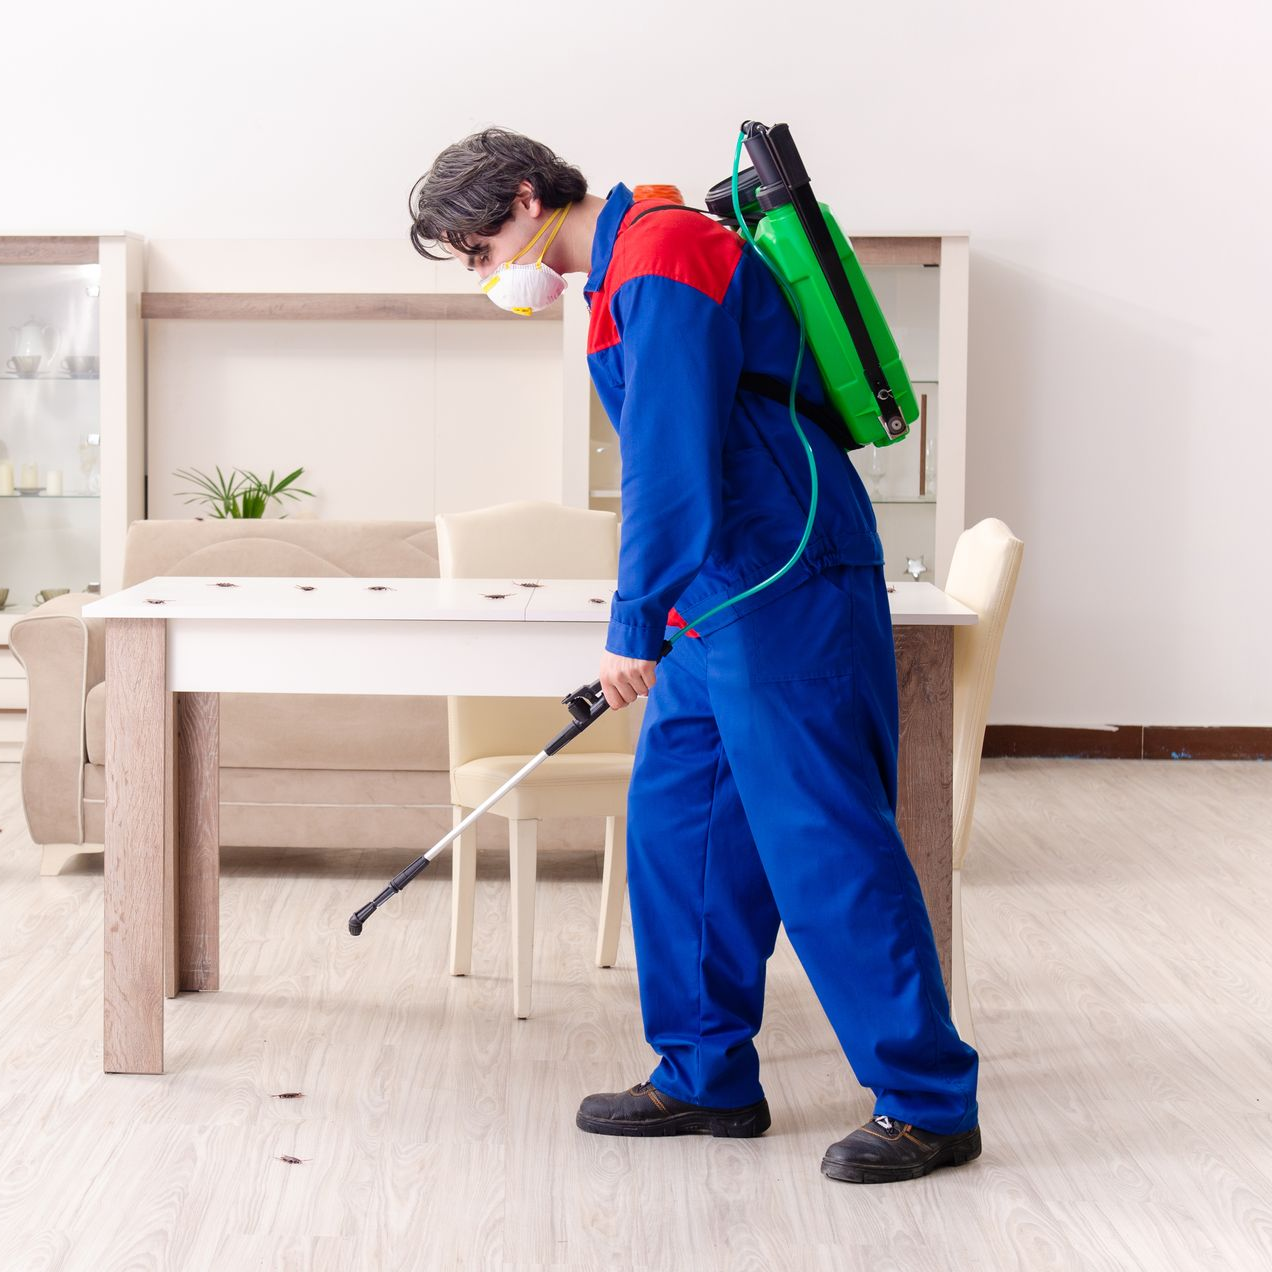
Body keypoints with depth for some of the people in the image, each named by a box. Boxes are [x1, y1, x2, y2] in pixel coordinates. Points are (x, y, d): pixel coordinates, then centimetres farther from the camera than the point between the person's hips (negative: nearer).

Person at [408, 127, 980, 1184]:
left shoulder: (662, 257, -13)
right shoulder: (626, 266, 20)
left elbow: (672, 461, -22)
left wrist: (634, 626, -21)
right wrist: (651, 625, 28)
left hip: (783, 598, -11)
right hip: (722, 601, 11)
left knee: (824, 839, -8)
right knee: (676, 820, 12)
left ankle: (928, 1104, 0)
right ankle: (708, 1078, 22)